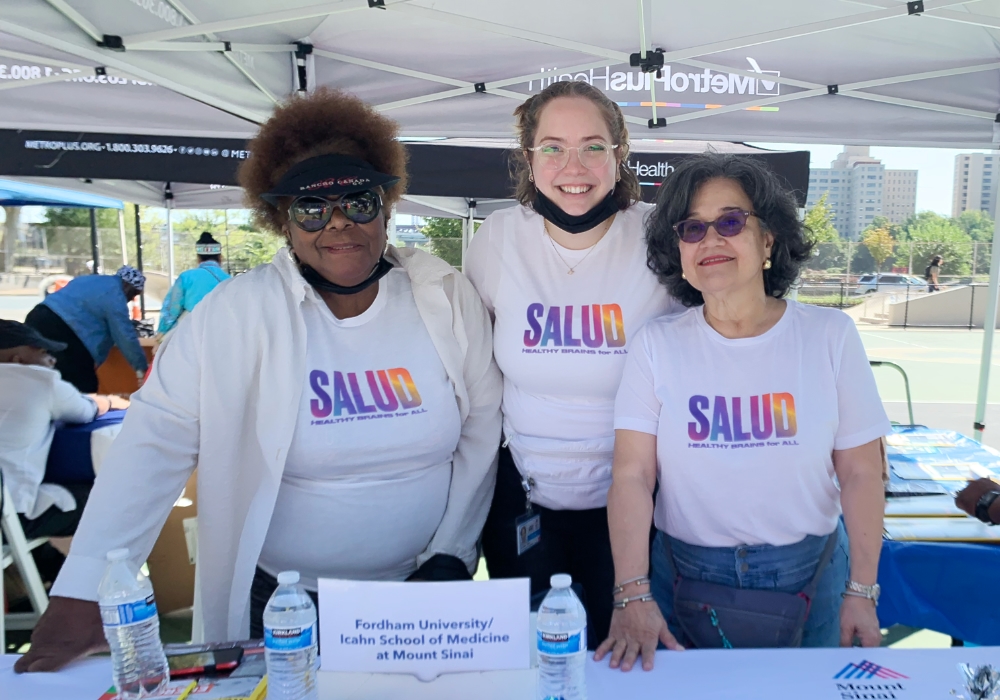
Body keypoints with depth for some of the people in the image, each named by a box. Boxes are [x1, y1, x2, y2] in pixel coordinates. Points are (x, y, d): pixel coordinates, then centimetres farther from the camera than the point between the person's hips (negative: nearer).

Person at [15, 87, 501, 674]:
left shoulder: (448, 296, -9)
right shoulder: (238, 312, -14)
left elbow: (483, 422, -4)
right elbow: (157, 440, -16)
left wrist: (450, 554, -5)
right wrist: (83, 594, -19)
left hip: (420, 587, 2)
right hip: (279, 600, -1)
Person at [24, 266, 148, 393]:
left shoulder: (96, 281, 25)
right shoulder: (114, 294, -4)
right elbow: (125, 335, -5)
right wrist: (141, 367, 2)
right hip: (58, 330, -10)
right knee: (83, 386, -4)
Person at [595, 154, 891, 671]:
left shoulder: (830, 336, -6)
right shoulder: (657, 345, -8)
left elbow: (861, 473, -3)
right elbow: (632, 476, -13)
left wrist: (862, 591, -3)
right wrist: (632, 596, -19)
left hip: (807, 576, 1)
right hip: (686, 574, 0)